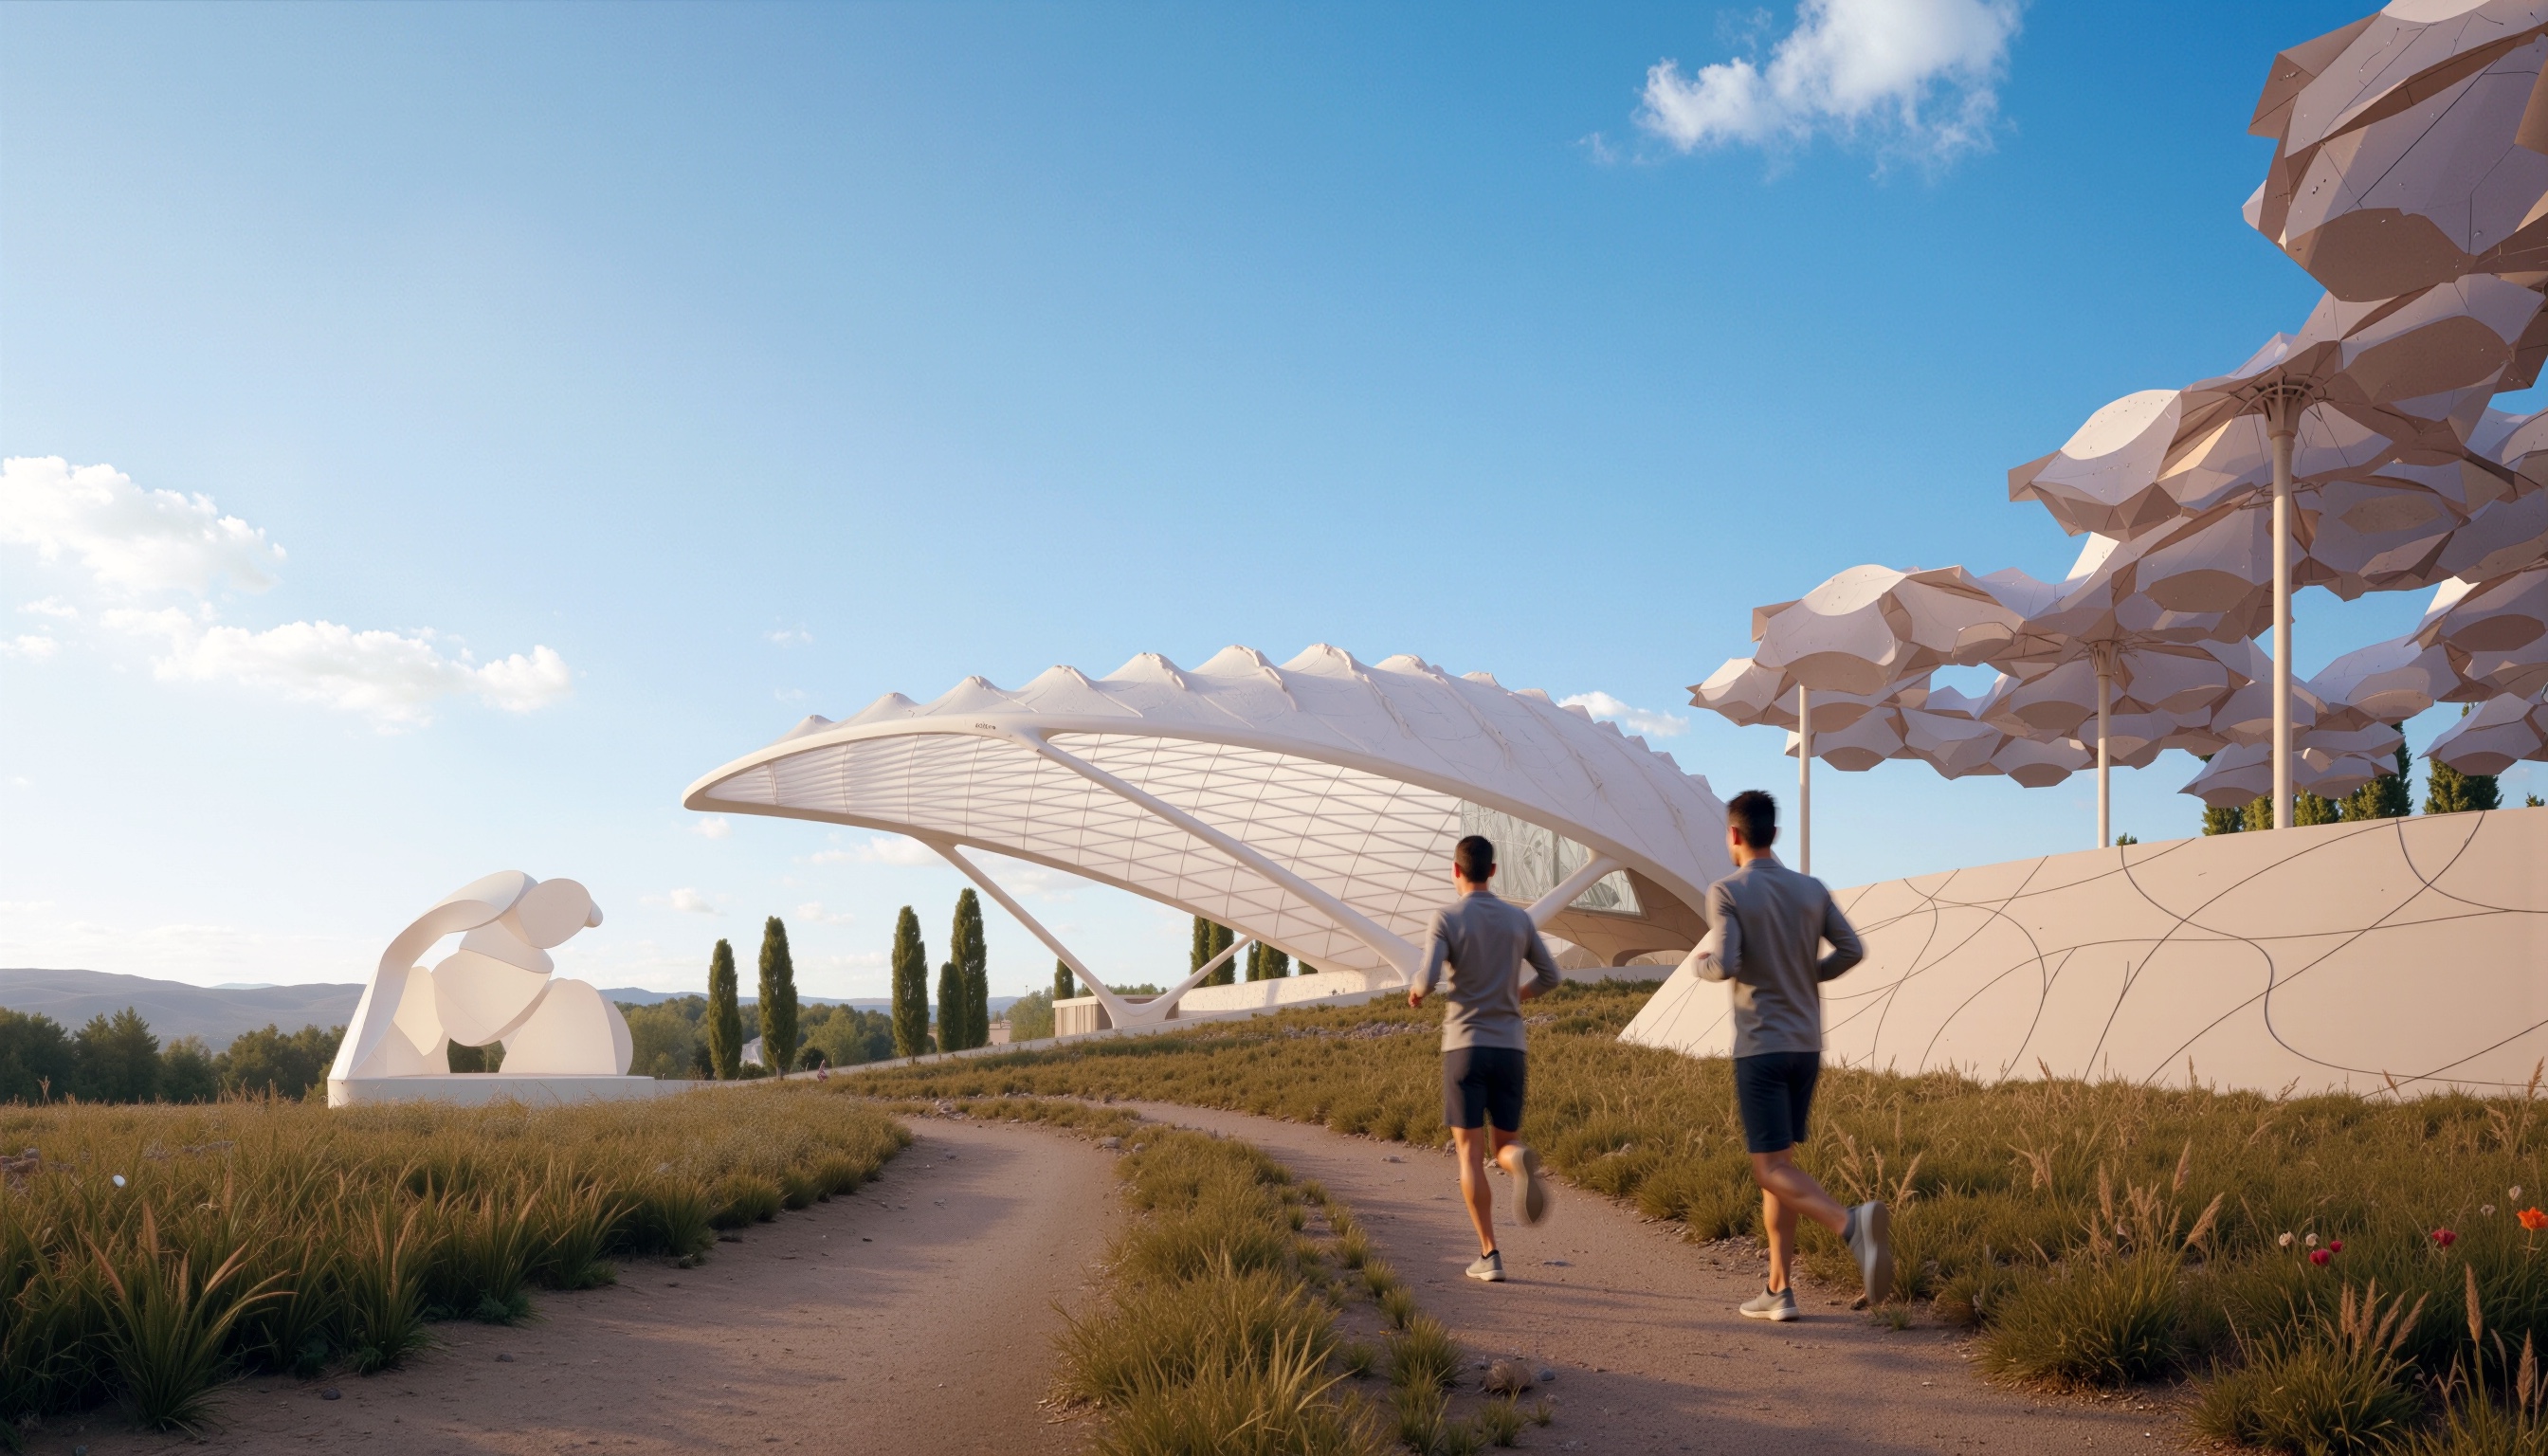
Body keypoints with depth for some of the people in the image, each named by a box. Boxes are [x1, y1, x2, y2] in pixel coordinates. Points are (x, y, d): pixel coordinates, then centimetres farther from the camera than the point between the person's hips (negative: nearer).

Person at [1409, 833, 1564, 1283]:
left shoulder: (1447, 917, -4)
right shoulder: (1519, 919, 8)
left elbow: (1427, 980, -14)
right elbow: (1551, 976, 12)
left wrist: (1415, 992, 10)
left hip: (1464, 1046, -3)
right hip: (1509, 1048, 3)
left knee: (1471, 1152, 3)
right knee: (1504, 1146, 13)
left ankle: (1489, 1255, -3)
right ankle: (1522, 1161, -26)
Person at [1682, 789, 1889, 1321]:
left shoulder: (1727, 892, -9)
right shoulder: (1811, 889, 6)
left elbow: (1726, 965, -19)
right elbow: (1852, 950, 1)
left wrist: (1697, 962, 3)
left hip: (1760, 1048, -6)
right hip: (1807, 1047, 6)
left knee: (1772, 1170, -5)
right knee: (1779, 1162, 14)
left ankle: (1852, 1223, -33)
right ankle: (1778, 1289, 15)